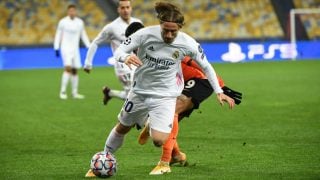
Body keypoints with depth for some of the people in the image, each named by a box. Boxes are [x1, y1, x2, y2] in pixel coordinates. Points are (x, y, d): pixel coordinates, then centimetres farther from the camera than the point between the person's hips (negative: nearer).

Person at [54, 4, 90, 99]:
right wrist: (56, 48, -5)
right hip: (65, 48, -4)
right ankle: (63, 91, -15)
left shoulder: (80, 22, 8)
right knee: (68, 68, -18)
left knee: (75, 70, 4)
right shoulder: (63, 22, -3)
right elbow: (58, 35, 2)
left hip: (75, 49, 4)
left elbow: (83, 36, 16)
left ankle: (74, 93, 11)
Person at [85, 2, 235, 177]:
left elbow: (206, 66, -3)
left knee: (159, 140, -18)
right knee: (122, 127, 18)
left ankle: (152, 124, 19)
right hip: (140, 91, 1)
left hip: (165, 95, -1)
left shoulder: (187, 44, -19)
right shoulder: (145, 34, -22)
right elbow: (119, 50, -17)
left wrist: (219, 92, -5)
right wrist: (125, 57, -41)